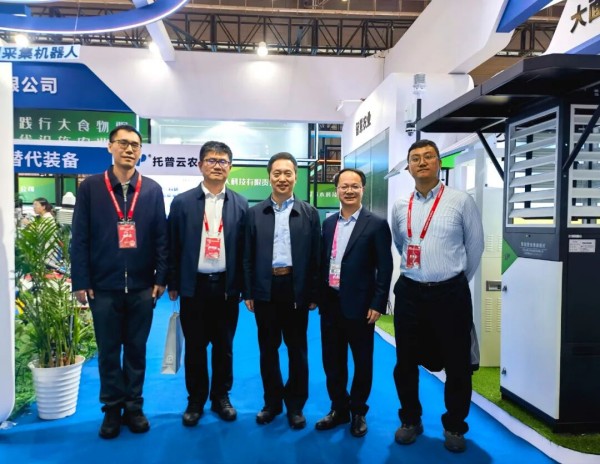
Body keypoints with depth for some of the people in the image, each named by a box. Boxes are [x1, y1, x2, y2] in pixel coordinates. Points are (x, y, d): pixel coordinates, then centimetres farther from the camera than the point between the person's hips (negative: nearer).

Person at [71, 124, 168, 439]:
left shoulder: (152, 190, 4)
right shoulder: (90, 187, 1)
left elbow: (161, 237, 3)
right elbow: (79, 238, -1)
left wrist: (160, 277, -2)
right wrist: (81, 282, -5)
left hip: (142, 287, 1)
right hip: (103, 287, 0)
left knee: (136, 350, 12)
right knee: (108, 352, 11)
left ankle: (133, 407, 27)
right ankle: (112, 409, 27)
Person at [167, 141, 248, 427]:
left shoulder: (241, 205, 2)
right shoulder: (182, 202, 0)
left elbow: (245, 248, 1)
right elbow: (173, 246, 2)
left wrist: (244, 285, -1)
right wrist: (173, 284, 1)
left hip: (226, 286, 1)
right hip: (194, 285, 0)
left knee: (224, 346, 13)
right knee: (195, 347, 10)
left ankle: (221, 397, 31)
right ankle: (195, 400, 28)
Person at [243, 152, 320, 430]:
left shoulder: (309, 213, 2)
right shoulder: (255, 213, 5)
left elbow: (315, 256, 0)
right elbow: (248, 256, 4)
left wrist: (314, 294, -3)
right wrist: (248, 292, 1)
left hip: (296, 288, -1)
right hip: (265, 289, 1)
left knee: (297, 349, 10)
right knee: (268, 349, 12)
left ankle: (295, 405, 26)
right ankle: (272, 402, 29)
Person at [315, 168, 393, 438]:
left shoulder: (376, 224, -6)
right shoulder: (328, 223, 8)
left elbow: (385, 268, -8)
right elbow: (323, 261, 11)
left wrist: (378, 304, -12)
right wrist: (316, 294, 9)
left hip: (359, 304, -4)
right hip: (330, 303, 5)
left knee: (362, 362, 11)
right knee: (332, 360, 14)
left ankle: (358, 411, 30)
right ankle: (339, 408, 32)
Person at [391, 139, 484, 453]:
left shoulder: (461, 201, -5)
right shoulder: (399, 207, 5)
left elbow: (475, 246, 4)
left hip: (450, 293, -3)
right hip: (409, 292, 3)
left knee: (457, 364, 8)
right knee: (405, 362, 11)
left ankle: (454, 426, 31)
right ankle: (410, 420, 33)